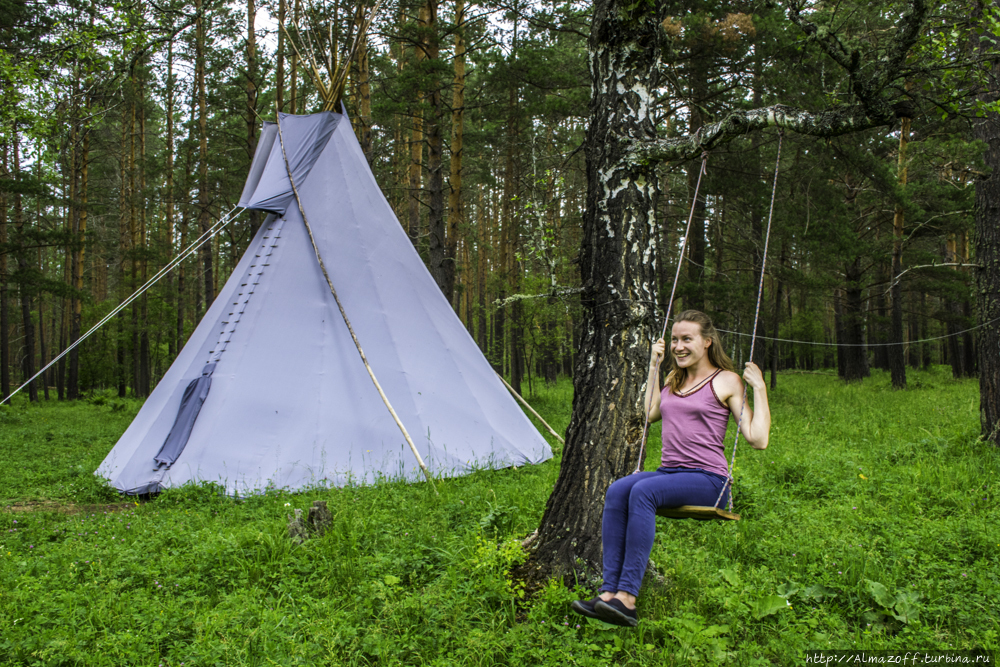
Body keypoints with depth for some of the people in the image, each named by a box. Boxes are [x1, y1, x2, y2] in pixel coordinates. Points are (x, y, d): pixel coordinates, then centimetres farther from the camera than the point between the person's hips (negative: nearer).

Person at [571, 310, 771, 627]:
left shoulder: (726, 381, 1)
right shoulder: (674, 378, 20)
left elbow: (758, 439, -4)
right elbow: (650, 414, 35)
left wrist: (759, 389, -7)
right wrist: (654, 366, 31)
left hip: (707, 479, -6)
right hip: (668, 471, 6)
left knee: (643, 491, -34)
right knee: (617, 490, -26)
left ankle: (627, 598, -36)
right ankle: (609, 591, -31)